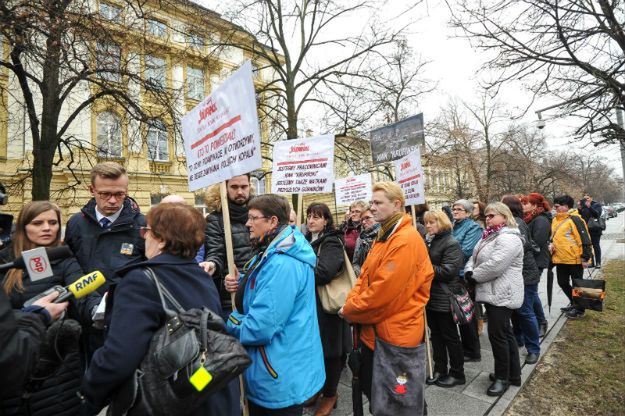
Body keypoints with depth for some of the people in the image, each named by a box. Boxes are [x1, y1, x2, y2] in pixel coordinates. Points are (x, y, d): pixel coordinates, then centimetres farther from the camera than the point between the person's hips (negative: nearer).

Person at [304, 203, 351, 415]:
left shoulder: (332, 242, -14)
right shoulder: (308, 240, 11)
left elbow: (324, 272, -27)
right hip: (310, 303, 7)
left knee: (328, 350, 8)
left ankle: (330, 394, 28)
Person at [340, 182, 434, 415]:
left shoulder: (406, 240, -23)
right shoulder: (384, 236, 9)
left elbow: (384, 291, -26)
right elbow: (365, 276, 10)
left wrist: (350, 310, -13)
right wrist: (351, 303, -6)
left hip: (396, 333, -9)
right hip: (375, 330, 9)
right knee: (371, 388, 25)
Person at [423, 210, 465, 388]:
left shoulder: (451, 243, -13)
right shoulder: (429, 241, 10)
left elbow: (448, 271, -21)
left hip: (444, 298, -7)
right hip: (431, 295, 7)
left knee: (450, 336, 8)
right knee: (436, 334, 17)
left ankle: (457, 373, 25)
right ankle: (439, 370, 31)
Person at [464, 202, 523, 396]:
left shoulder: (508, 239, -18)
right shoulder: (489, 236, 14)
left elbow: (494, 266, -27)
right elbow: (474, 257, 13)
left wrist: (473, 276, -14)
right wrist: (469, 271, -7)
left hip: (502, 295, -10)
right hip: (493, 293, 10)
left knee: (497, 334, -1)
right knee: (505, 333, 18)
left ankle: (503, 377, 16)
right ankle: (513, 374, 32)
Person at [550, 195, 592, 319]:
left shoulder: (574, 219, -16)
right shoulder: (556, 220, 9)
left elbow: (584, 239, -18)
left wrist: (585, 257, -19)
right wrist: (551, 243, 2)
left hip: (575, 259, -8)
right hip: (560, 258, 8)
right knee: (562, 283, 17)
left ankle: (580, 309, 24)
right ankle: (574, 303, 38)